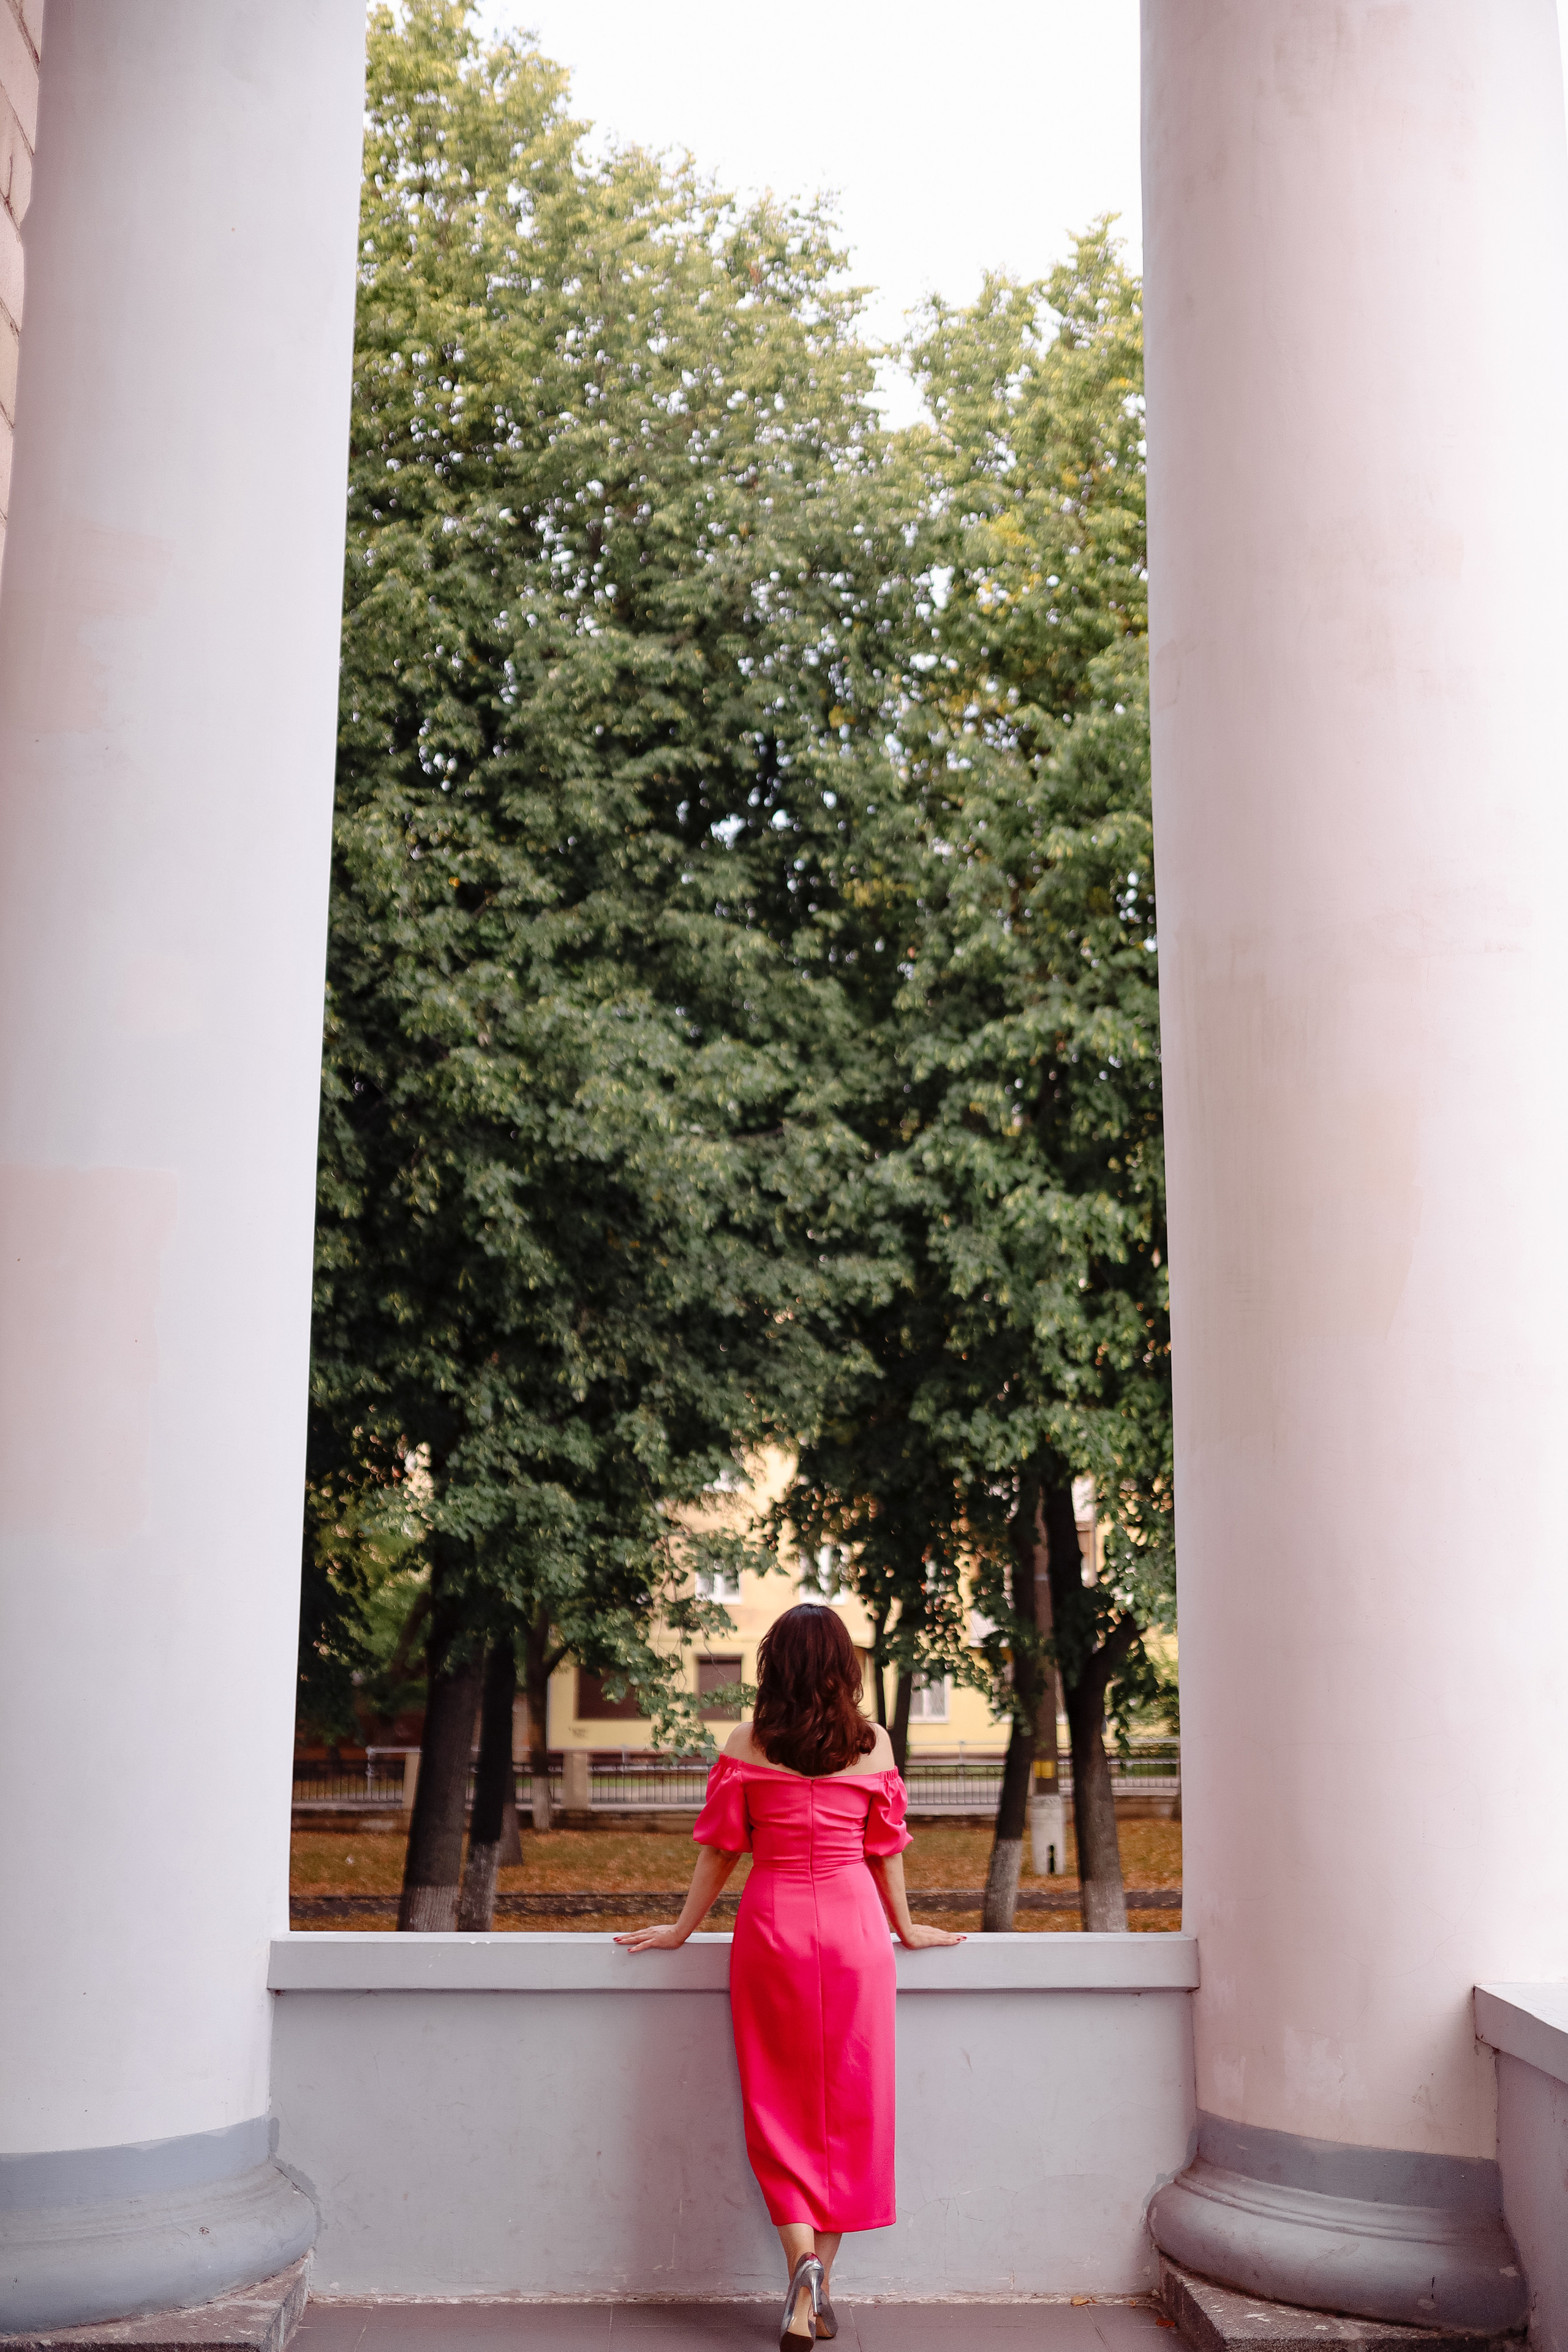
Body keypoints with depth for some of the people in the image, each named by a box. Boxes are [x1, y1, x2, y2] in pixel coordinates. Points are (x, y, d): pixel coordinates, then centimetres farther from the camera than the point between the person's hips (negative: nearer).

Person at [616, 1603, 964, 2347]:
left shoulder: (747, 1744, -2)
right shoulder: (871, 1744, 1)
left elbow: (719, 1847, 2)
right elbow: (885, 1849, 7)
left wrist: (682, 1929, 13)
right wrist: (905, 1928, 21)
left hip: (773, 1923, -1)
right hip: (853, 1924, 1)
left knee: (780, 2105, 8)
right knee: (848, 2104, 8)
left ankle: (803, 2259, -10)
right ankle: (819, 2287, 9)